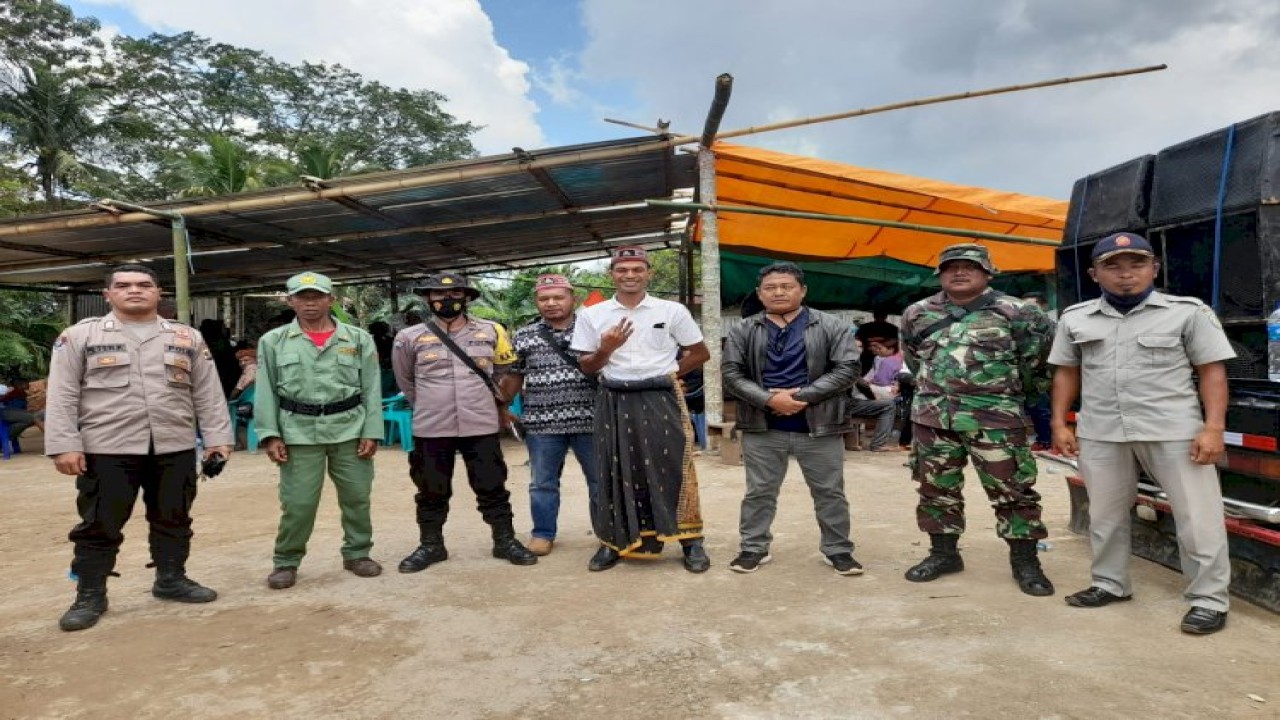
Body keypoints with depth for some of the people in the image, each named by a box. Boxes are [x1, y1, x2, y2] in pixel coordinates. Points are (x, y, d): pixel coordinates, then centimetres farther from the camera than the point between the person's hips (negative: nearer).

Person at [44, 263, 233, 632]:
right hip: (106, 449, -2)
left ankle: (171, 580, 27)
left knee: (173, 519, 12)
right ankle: (89, 596, 18)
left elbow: (208, 393, 9)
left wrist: (217, 437, 3)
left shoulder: (187, 338, 9)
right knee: (100, 524, 5)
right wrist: (63, 445, -9)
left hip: (175, 448, 3)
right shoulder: (79, 336, 2)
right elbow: (62, 395, -1)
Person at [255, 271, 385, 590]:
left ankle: (357, 554, 26)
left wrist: (371, 432, -4)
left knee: (357, 497, 8)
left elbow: (371, 390, 2)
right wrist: (270, 434, -5)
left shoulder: (359, 339, 4)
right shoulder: (273, 342, 5)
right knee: (297, 502, 2)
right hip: (299, 432, -1)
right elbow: (265, 392, 3)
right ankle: (285, 562, 20)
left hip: (350, 430, 1)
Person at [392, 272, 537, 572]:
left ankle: (505, 541, 20)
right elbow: (406, 381, 13)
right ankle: (430, 545, 26)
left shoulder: (490, 331, 2)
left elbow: (504, 372, 16)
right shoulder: (410, 337, -1)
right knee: (432, 490, 11)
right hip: (431, 429, 0)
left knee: (492, 487, 7)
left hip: (481, 426, 0)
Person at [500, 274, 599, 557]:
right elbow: (512, 377, 13)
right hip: (542, 423, 1)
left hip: (589, 419, -1)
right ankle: (543, 534, 25)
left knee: (601, 479, 8)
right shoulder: (523, 336, 7)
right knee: (543, 483, 10)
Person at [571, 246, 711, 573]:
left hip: (661, 399, -1)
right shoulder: (591, 315, 3)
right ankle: (614, 541, 19)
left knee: (671, 469, 0)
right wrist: (605, 349, -14)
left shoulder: (673, 311, 0)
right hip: (614, 402, 1)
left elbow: (700, 353, 9)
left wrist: (666, 373, 2)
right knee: (616, 472, 6)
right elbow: (587, 367, 5)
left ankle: (691, 542, 10)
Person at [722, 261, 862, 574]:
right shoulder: (744, 332, 3)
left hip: (820, 426, -1)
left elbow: (847, 369, -6)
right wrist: (769, 399, -16)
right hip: (762, 427, 1)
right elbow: (731, 373, -1)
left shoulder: (831, 326, -1)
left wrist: (801, 395, -15)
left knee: (830, 492, 9)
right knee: (759, 492, 10)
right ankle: (754, 548, 24)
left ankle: (838, 550, 24)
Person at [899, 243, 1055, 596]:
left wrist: (1012, 389, 9)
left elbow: (1035, 359, 2)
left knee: (1012, 489, 1)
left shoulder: (1016, 312, -5)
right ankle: (943, 553, 24)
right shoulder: (918, 313, 7)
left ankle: (1025, 561, 14)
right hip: (932, 416, 4)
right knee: (936, 488, 10)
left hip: (995, 417, -3)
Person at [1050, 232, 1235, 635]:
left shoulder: (1188, 312, 0)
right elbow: (1067, 373, 13)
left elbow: (1212, 371, -2)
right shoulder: (1075, 318, 9)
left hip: (1174, 430, -3)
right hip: (1100, 432, 3)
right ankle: (1110, 584, 29)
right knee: (1105, 514, 13)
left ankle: (1209, 600, 14)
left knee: (1197, 516, 2)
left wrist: (1213, 428, -10)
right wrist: (1060, 424, 6)